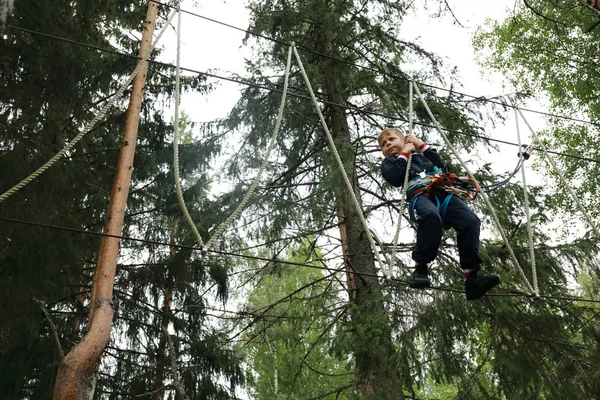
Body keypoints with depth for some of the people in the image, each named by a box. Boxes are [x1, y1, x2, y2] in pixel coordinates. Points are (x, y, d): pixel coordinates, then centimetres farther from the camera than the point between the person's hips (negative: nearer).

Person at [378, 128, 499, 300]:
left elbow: (441, 164, 21)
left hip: (442, 192, 4)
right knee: (431, 215, -41)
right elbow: (395, 179, 5)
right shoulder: (389, 162, 28)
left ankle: (471, 277, -27)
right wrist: (404, 154, 14)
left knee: (470, 220, -24)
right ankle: (420, 267, -32)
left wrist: (422, 145, 24)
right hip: (420, 194, -4)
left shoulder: (421, 156, 39)